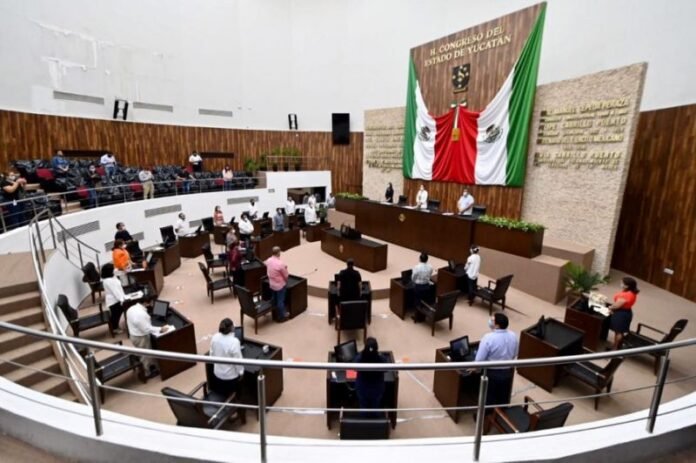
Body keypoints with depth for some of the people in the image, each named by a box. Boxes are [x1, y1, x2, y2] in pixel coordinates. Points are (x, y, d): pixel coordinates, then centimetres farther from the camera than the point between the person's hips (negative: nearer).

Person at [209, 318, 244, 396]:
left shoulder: (214, 337, -14)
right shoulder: (234, 342, -32)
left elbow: (212, 354, 1)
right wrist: (241, 372, -6)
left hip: (217, 373, 5)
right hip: (231, 375, -5)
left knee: (221, 394, 26)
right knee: (230, 395, 19)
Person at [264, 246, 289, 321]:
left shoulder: (268, 260, -8)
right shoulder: (280, 264, -29)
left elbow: (268, 272, 6)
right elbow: (286, 275, -15)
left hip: (271, 284, 7)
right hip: (280, 285, -7)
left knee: (274, 300, 21)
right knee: (280, 301, 8)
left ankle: (275, 315, 37)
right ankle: (281, 317, 22)